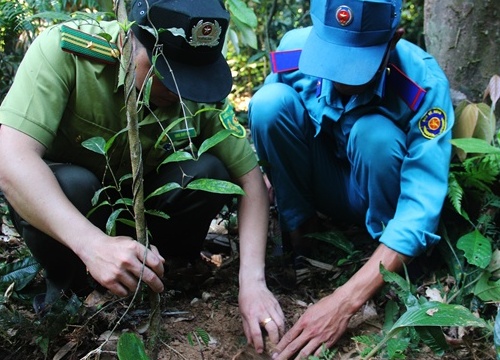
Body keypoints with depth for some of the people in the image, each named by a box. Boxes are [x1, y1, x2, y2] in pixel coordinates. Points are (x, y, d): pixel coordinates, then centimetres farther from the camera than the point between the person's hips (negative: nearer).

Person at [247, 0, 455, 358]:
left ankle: (393, 267, -11)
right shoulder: (295, 48, -22)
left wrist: (344, 300, -45)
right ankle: (300, 227, -8)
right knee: (271, 100, -25)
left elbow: (423, 205, -36)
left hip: (380, 196, -1)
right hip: (323, 185, 2)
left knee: (375, 133, -35)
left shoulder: (425, 82, -30)